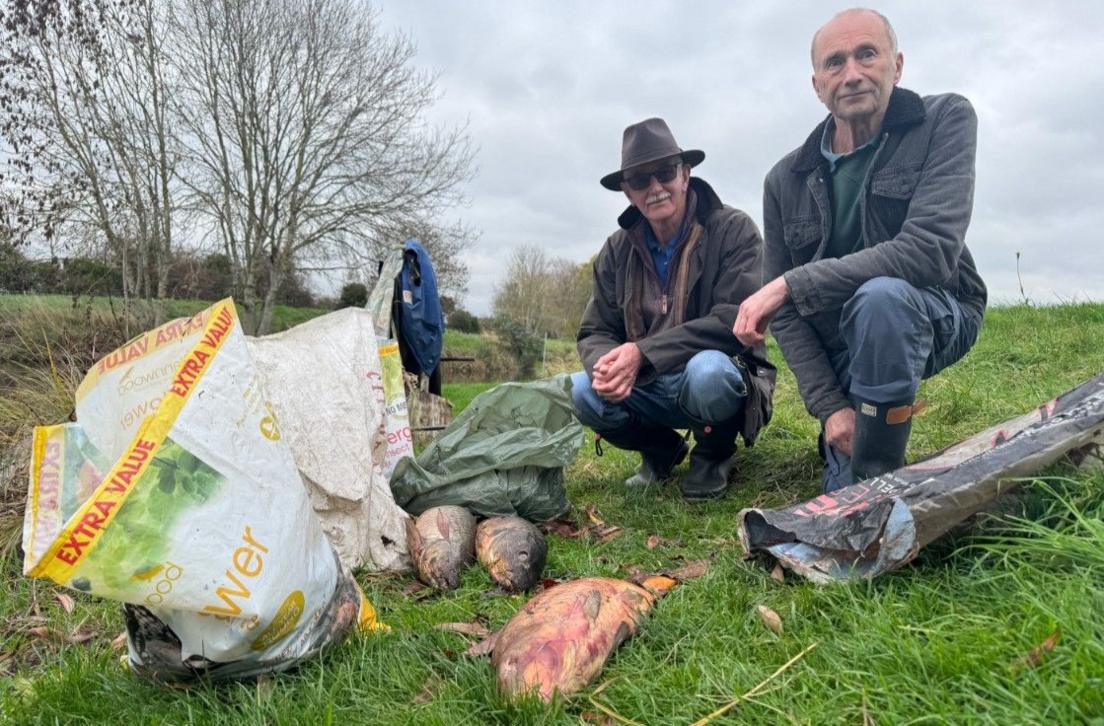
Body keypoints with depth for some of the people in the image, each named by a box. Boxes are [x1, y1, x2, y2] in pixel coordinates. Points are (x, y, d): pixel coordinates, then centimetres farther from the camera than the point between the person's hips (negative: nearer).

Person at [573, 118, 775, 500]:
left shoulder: (734, 229, -12)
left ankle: (714, 452, -1)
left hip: (719, 374, -4)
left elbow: (735, 320, -22)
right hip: (647, 389, 4)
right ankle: (662, 448, 9)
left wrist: (643, 352, -29)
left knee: (707, 370, -37)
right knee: (579, 392, -22)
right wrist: (606, 365, -25)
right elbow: (594, 333, 1)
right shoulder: (616, 251, 2)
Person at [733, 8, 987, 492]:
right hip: (839, 349, 3)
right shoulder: (786, 180, -5)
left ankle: (874, 483, -21)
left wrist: (791, 284, -31)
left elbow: (930, 252, -29)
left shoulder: (945, 121, -13)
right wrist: (829, 404, -15)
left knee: (880, 295, -37)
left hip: (933, 319, -3)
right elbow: (784, 312, -5)